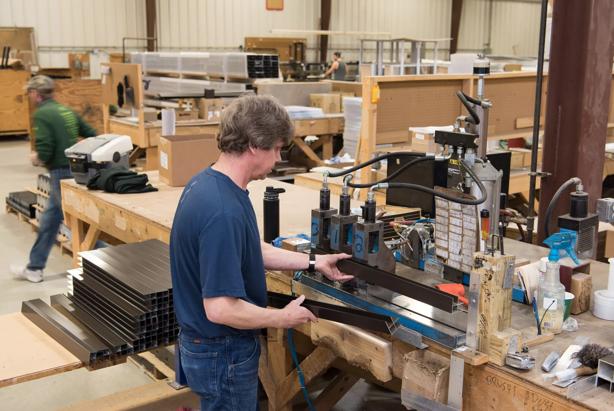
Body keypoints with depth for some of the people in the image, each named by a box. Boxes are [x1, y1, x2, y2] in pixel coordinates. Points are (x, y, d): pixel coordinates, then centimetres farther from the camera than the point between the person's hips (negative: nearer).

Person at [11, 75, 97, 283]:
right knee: (49, 219, 17)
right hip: (75, 169, 8)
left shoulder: (42, 114, -12)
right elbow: (92, 135, 12)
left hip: (61, 173, -8)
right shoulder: (67, 110, 11)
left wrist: (36, 158, 2)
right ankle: (34, 268, 25)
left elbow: (44, 151, -19)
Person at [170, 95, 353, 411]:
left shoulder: (207, 182, 0)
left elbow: (247, 252, 12)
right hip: (223, 355, -9)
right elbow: (220, 309, -32)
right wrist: (282, 318, -16)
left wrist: (313, 262, 12)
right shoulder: (223, 212, -32)